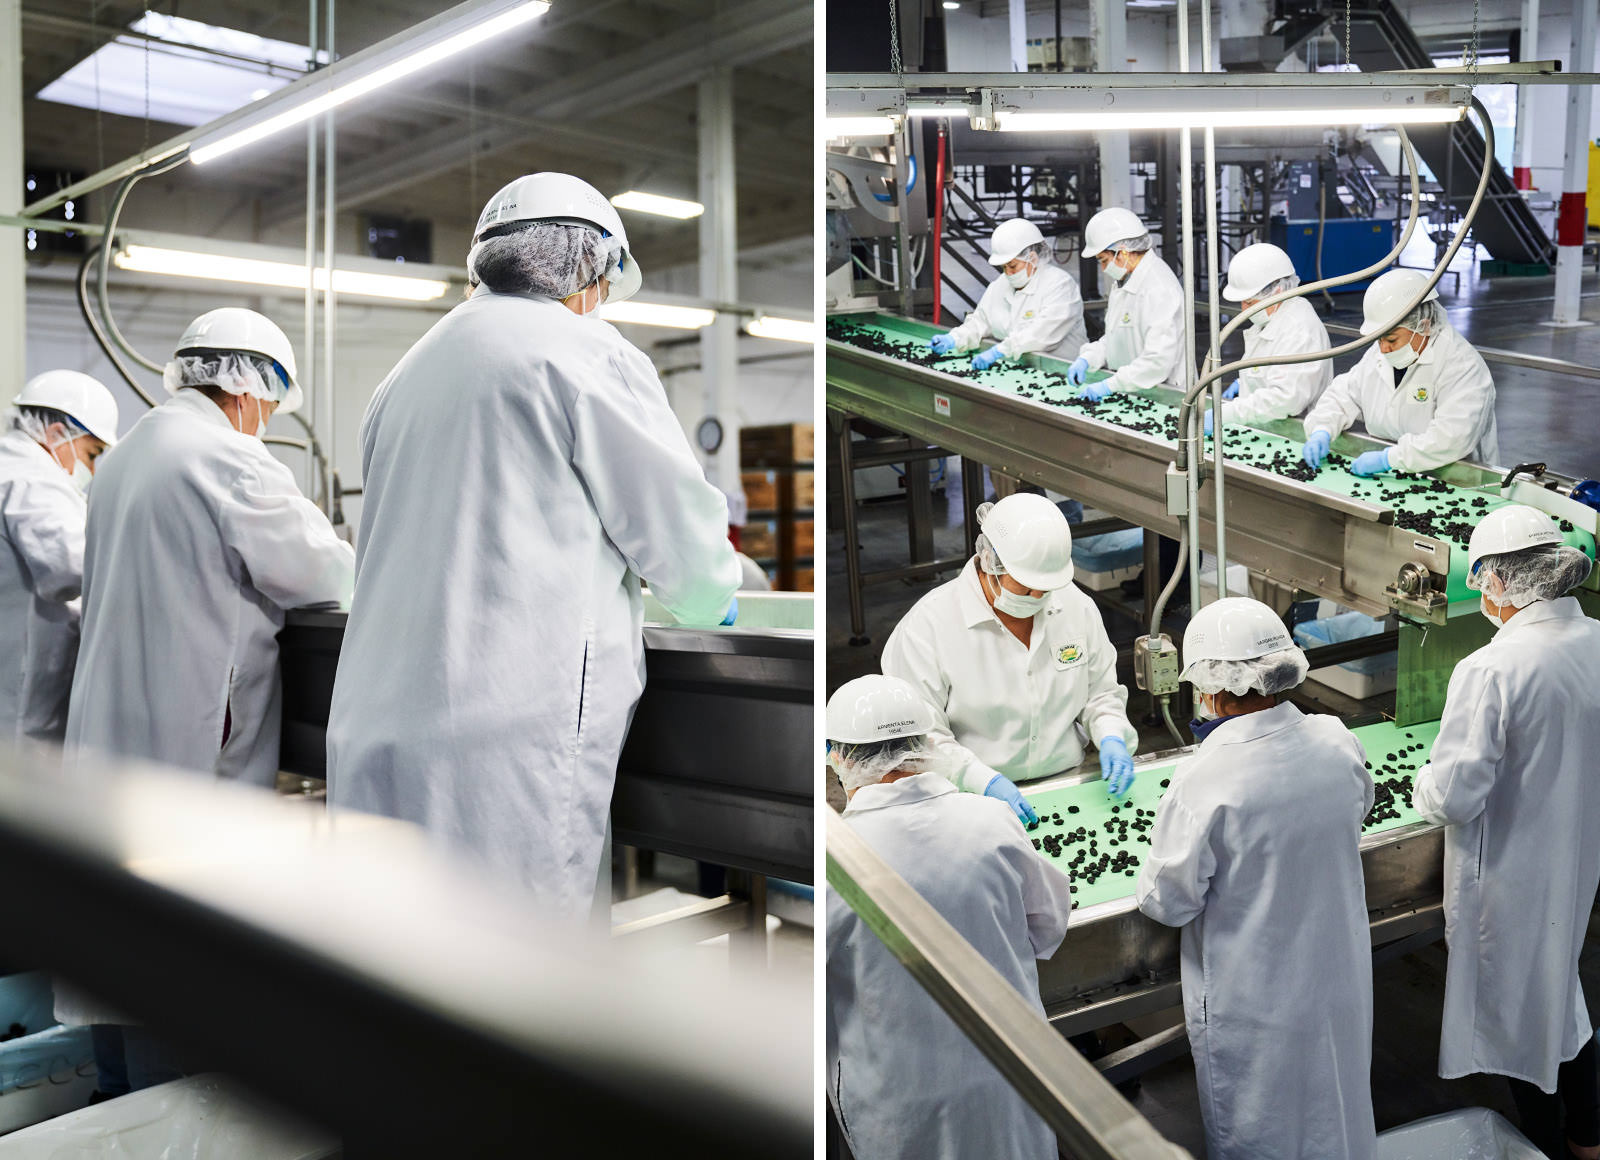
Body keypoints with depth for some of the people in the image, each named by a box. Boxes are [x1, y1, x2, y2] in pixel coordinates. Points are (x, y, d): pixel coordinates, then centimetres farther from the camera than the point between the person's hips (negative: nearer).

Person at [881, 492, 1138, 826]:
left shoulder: (1077, 606, 6)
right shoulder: (929, 623, -12)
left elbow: (1100, 692, 19)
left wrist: (1112, 738, -1)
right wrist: (986, 782, -22)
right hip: (973, 800, -5)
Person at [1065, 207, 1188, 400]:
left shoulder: (1160, 290, -18)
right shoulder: (1123, 280, 14)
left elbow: (1160, 359, -25)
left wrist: (1110, 385, -24)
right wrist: (1087, 358, 5)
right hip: (1130, 390, 9)